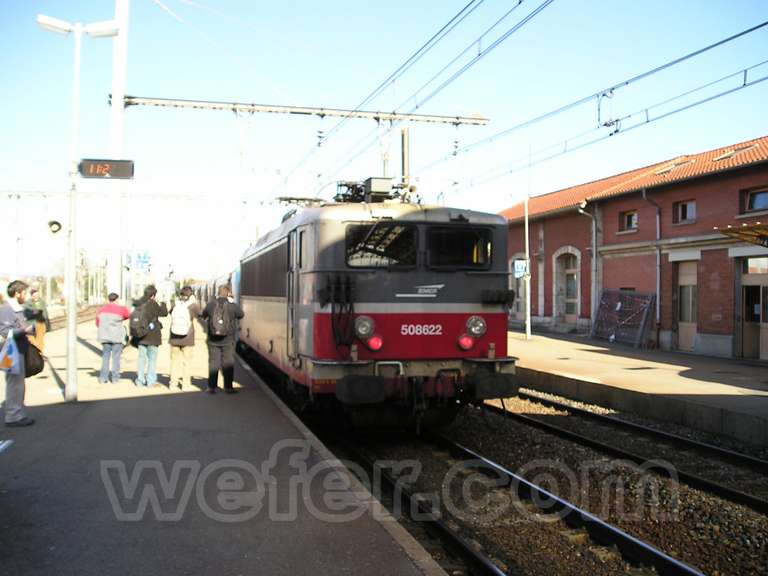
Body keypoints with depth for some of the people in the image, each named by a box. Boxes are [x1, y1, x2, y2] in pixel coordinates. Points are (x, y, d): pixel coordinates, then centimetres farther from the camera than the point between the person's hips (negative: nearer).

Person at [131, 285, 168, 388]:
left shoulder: (138, 305, 2)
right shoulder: (153, 304, -14)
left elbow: (133, 318, 8)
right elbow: (164, 313, -4)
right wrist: (162, 303, 11)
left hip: (140, 335, 5)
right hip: (152, 335, -5)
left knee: (141, 357, 12)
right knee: (152, 358, 4)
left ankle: (140, 380, 16)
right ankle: (151, 381, 5)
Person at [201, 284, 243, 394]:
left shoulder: (211, 304, -5)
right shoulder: (232, 305, -9)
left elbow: (204, 315, 13)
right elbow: (241, 314, 9)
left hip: (213, 340, 2)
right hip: (228, 340, -2)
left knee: (213, 362, 9)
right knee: (228, 363, 6)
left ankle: (212, 387, 11)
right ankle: (228, 387, 7)